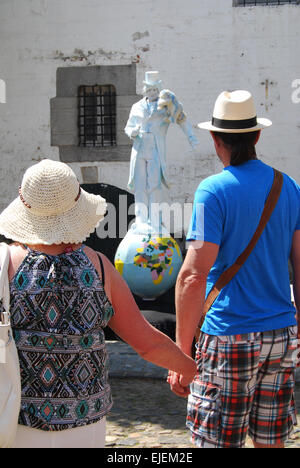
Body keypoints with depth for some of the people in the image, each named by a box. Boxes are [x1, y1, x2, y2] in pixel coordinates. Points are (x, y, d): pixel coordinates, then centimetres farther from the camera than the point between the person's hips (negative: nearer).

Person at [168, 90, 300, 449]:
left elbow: (194, 276, -17)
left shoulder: (214, 191, -11)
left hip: (230, 338, -6)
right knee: (271, 442, 15)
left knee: (219, 443, 3)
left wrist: (181, 353, -13)